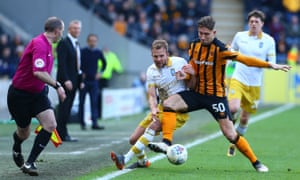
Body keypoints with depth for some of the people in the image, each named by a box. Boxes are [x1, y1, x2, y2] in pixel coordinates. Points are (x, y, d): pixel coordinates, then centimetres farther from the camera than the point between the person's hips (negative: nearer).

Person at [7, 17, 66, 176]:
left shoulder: (46, 44, 6)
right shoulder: (39, 44, -25)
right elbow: (38, 72, -37)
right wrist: (57, 85, -34)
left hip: (38, 92, 8)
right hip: (19, 94, -8)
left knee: (50, 125, -13)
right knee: (24, 132, 9)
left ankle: (30, 163, -7)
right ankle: (16, 150, 46)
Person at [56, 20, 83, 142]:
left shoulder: (76, 45, 18)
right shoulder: (63, 43, -8)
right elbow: (61, 63, -16)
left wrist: (80, 80, 12)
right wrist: (66, 80, -23)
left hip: (74, 80, 8)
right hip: (66, 81, -8)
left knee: (67, 108, 7)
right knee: (64, 107, -7)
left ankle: (62, 133, 8)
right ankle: (62, 134, -6)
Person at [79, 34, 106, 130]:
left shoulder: (98, 52, 5)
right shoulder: (83, 52, -4)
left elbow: (104, 62, 21)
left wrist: (100, 72, 10)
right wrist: (80, 73, -5)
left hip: (93, 80, 2)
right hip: (83, 80, -2)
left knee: (94, 102, -4)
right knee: (81, 102, 2)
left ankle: (94, 123, -7)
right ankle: (82, 123, 9)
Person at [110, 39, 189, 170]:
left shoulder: (179, 62, -10)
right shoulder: (151, 71, -1)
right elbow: (152, 95, -8)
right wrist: (153, 109, -29)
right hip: (162, 107, 5)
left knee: (153, 127, -31)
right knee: (134, 139, 2)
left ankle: (125, 159, -33)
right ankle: (142, 161, 33)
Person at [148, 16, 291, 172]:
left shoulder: (220, 49, -18)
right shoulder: (194, 46, 1)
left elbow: (245, 59, -25)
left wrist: (271, 65, -33)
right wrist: (187, 75, -12)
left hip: (216, 96, -5)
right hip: (197, 93, 5)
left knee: (230, 134, -9)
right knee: (167, 104, -16)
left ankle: (256, 163, 6)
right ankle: (166, 144, -17)